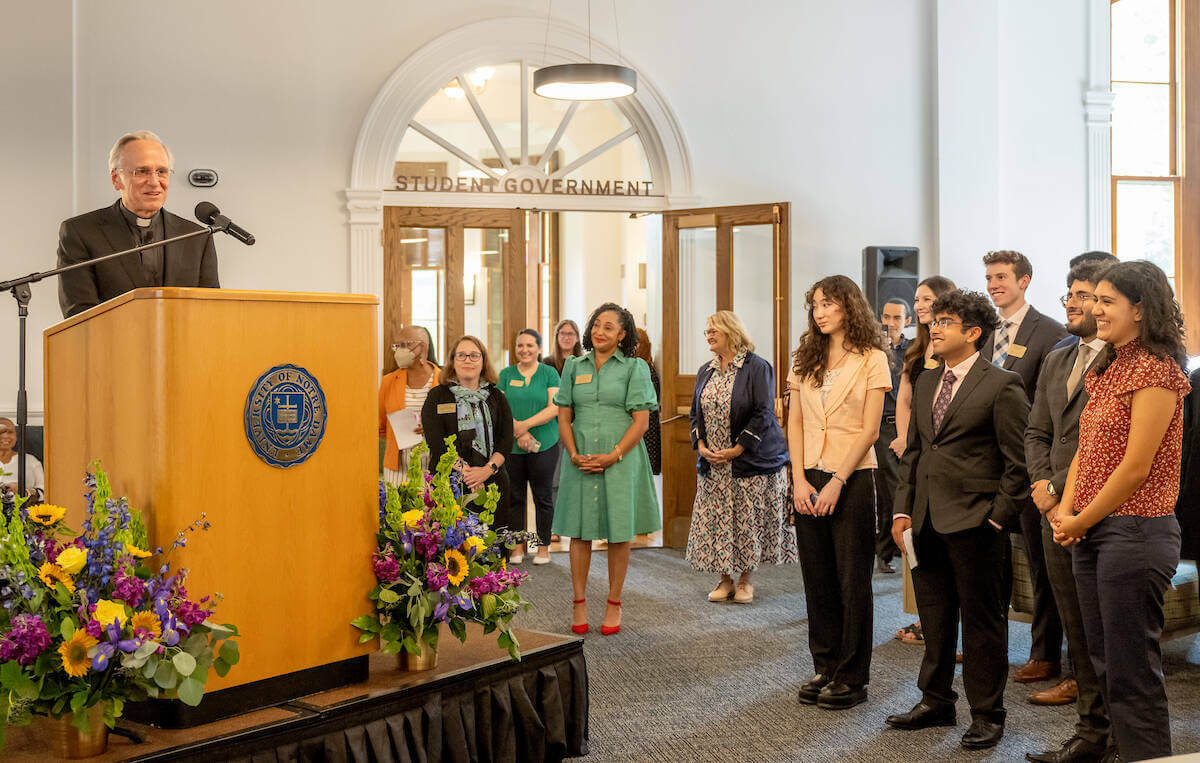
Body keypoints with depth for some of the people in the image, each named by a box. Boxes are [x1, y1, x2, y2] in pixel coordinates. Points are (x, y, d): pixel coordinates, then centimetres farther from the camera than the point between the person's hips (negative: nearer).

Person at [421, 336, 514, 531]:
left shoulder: (496, 397, 14)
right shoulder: (437, 396, 7)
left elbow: (507, 440, 6)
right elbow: (436, 442, -4)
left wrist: (488, 469, -12)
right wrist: (464, 471, -15)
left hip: (492, 482, 2)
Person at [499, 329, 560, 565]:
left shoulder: (549, 373, 3)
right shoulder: (506, 374, 9)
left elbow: (555, 408, -6)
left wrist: (525, 425, -14)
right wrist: (518, 432, -13)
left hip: (544, 445, -2)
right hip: (511, 446, 2)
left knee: (542, 497, 3)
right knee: (514, 497, 6)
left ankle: (543, 546, 13)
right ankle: (517, 547, 16)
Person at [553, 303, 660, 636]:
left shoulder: (635, 368, 1)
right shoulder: (574, 367, 10)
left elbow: (641, 421, -5)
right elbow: (564, 417, 8)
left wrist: (612, 456, -15)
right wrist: (574, 454, -8)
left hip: (621, 458, -2)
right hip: (580, 460, 3)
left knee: (619, 531, 3)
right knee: (579, 530, 4)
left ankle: (614, 604, 13)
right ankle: (579, 603, 13)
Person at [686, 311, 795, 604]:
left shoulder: (757, 367, -8)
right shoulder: (705, 371, 12)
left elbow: (763, 413, -13)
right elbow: (695, 413, 15)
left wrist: (738, 449, -16)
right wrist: (700, 445, -2)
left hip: (750, 460, -5)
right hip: (712, 464, 6)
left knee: (748, 522, 1)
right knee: (715, 522, 5)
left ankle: (745, 579, 15)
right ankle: (725, 579, 16)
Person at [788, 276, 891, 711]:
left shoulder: (871, 360, -3)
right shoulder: (805, 359, 10)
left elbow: (869, 430, -8)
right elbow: (795, 422, 8)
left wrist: (837, 482, -14)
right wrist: (799, 479, -3)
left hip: (853, 478, -4)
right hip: (809, 479, 5)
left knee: (852, 580, 1)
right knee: (817, 578, 9)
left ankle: (853, 678, 10)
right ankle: (825, 667, 21)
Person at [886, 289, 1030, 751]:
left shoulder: (1002, 386, -8)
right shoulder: (925, 383, 13)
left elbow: (1018, 462, -9)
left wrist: (997, 519, -12)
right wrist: (903, 510, 9)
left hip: (973, 523, -7)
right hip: (926, 521, 7)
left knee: (982, 619, 5)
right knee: (934, 616, 16)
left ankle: (987, 715, 18)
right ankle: (935, 701, 31)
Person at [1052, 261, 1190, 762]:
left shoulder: (1156, 370, -14)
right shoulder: (1106, 370, 14)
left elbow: (1136, 466, -17)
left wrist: (1082, 521, -10)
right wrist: (1066, 509, 0)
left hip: (1135, 529, -9)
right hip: (1091, 532, 9)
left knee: (1132, 669, -1)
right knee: (1105, 663, 16)